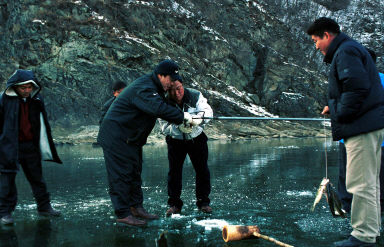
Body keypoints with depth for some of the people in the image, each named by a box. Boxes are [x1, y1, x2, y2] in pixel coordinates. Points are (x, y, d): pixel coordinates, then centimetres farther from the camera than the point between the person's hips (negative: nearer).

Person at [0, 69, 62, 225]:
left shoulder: (36, 101, 5)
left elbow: (43, 125, 14)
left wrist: (46, 147, 14)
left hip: (31, 146, 4)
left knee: (37, 177, 12)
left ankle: (44, 207, 24)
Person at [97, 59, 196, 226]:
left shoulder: (154, 88, 11)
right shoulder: (144, 88, -24)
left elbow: (163, 107, 17)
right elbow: (159, 109, -38)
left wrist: (181, 119, 1)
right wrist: (182, 116, -31)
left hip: (130, 139, 11)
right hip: (116, 137, -11)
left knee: (134, 173, 14)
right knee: (121, 175, -7)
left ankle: (136, 207, 22)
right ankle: (123, 214, -3)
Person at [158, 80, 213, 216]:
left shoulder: (195, 96, -17)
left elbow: (208, 111, -24)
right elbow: (165, 127, -21)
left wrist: (195, 118, -46)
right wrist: (179, 126, -41)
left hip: (196, 138, 1)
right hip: (175, 140, -1)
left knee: (202, 170, 3)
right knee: (174, 171, -4)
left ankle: (203, 201, 16)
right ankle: (174, 204, 7)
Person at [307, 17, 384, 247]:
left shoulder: (345, 51, -11)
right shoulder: (351, 49, 22)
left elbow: (357, 87, -24)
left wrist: (341, 113, -14)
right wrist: (334, 107, 15)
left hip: (362, 127, -11)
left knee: (360, 183, -8)